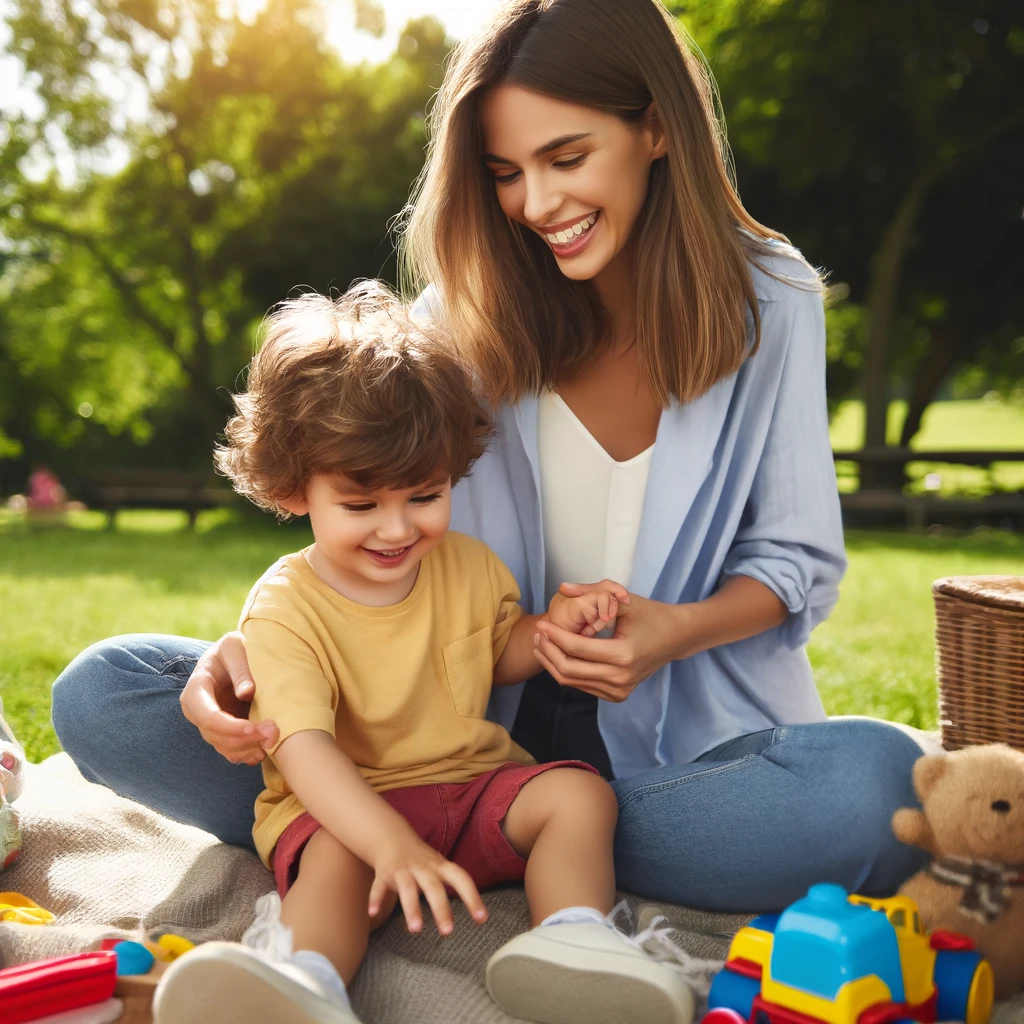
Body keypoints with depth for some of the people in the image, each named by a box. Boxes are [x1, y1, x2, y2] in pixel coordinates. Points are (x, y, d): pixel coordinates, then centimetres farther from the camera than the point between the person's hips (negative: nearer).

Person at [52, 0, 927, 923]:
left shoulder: (768, 299, -2)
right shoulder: (467, 307, 0)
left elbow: (798, 559, 3)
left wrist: (678, 631, -19)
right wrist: (256, 642, -20)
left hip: (678, 740, 0)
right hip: (470, 724, 1)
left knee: (881, 787, -36)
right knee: (101, 693, -13)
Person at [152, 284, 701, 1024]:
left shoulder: (468, 565, 3)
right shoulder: (285, 608, -14)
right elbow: (303, 747, -26)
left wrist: (554, 627, -3)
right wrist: (393, 844, -42)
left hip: (477, 783, 5)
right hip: (345, 804, -4)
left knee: (581, 792, -16)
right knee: (336, 859, -34)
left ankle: (573, 941, -32)